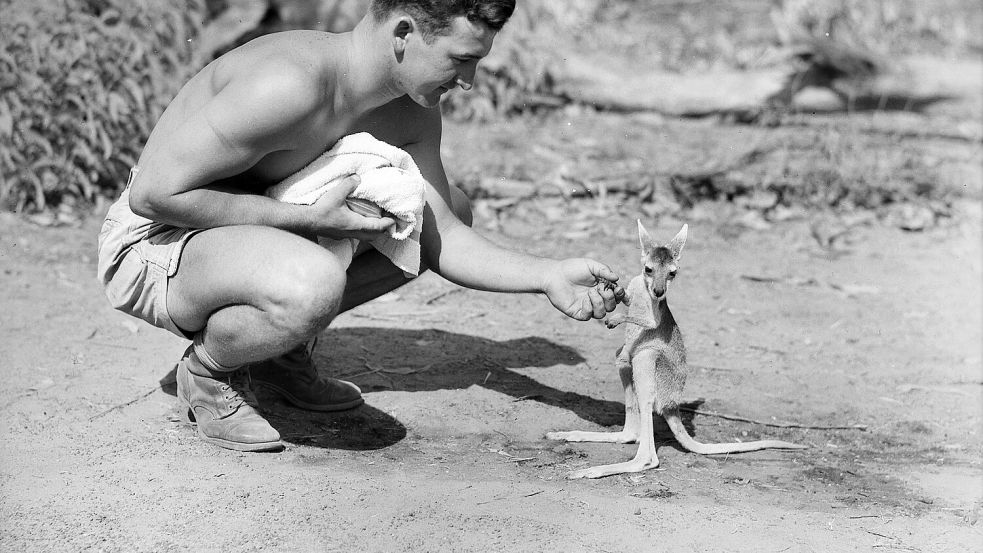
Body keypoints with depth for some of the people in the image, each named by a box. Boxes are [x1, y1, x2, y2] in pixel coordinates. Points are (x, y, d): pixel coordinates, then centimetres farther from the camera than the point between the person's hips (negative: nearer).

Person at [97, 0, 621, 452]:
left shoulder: (412, 114, -4)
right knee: (313, 283, -40)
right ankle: (207, 369, -6)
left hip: (258, 229, 9)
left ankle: (283, 349, 14)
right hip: (152, 242, -9)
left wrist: (548, 276, -15)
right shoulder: (289, 85, -32)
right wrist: (308, 218, -29)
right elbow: (154, 193, -30)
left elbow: (440, 237, 0)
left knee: (453, 208, 8)